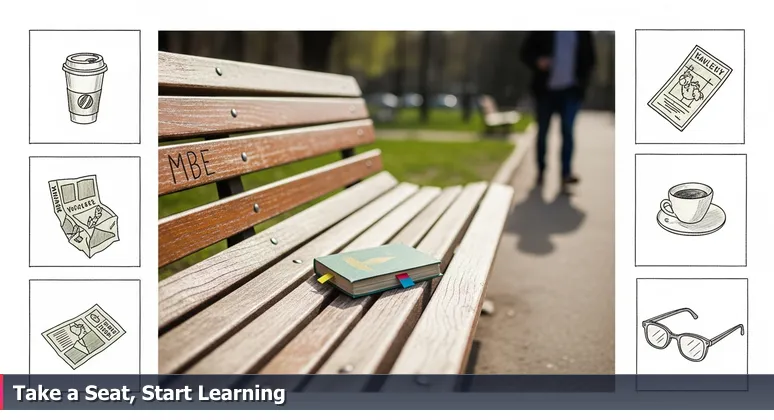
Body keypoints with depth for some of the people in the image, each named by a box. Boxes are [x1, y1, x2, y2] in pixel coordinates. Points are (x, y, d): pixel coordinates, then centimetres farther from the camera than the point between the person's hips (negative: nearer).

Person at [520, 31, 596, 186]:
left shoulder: (583, 33, 5)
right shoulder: (542, 31, 1)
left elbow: (589, 58, 13)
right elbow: (526, 52, 1)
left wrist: (583, 81, 0)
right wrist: (537, 61, -20)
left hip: (571, 90, 0)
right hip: (546, 89, 0)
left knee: (568, 129, -14)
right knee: (542, 131, 9)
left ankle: (566, 172, -15)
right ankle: (540, 170, 22)